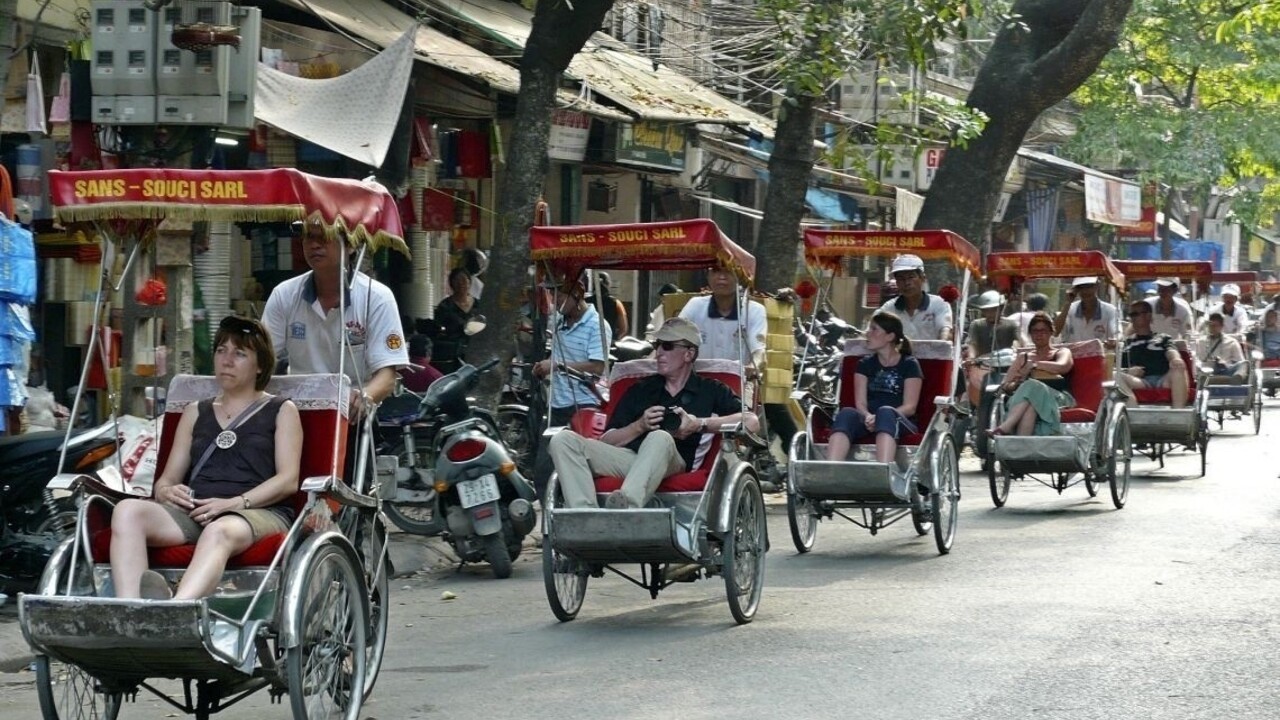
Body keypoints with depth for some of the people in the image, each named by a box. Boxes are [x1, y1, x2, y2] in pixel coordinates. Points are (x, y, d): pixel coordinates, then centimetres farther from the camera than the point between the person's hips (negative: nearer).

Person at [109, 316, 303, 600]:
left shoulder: (281, 411, 19)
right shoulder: (196, 413, 31)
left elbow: (288, 480, 5)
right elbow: (168, 477, 23)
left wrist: (235, 503, -11)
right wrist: (165, 491, -4)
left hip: (258, 511, -4)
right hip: (193, 511, 4)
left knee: (219, 532, -41)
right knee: (128, 510, -29)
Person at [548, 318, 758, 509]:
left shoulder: (710, 391, 21)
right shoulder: (640, 391, 31)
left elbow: (752, 423, 4)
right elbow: (606, 442, 21)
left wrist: (700, 424, -3)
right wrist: (640, 426, 2)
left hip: (674, 463, -4)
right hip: (627, 456, 4)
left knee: (660, 438, -39)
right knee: (563, 440, -19)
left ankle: (627, 503, -61)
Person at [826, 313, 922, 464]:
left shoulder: (909, 365, 10)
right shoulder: (865, 364, 20)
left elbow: (910, 407, 0)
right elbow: (860, 403, 8)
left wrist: (879, 418, -19)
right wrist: (868, 417, -18)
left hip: (900, 424, -2)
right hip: (868, 421, 3)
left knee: (885, 412, -37)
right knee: (846, 414, -31)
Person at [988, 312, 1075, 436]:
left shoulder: (1062, 352, 25)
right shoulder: (1023, 357, 32)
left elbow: (1062, 367, -2)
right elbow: (1005, 386, 21)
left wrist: (1034, 364, 1)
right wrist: (1016, 384, -3)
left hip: (1055, 397, -2)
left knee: (1031, 386, -37)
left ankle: (1005, 427, -54)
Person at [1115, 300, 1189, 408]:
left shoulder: (1163, 338, 26)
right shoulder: (1127, 342, 28)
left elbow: (1171, 352, 5)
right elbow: (1116, 369, 17)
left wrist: (1176, 359, -21)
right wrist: (1128, 372, -7)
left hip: (1163, 380, 0)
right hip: (1140, 382, 0)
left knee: (1178, 368, -32)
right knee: (1119, 377, -31)